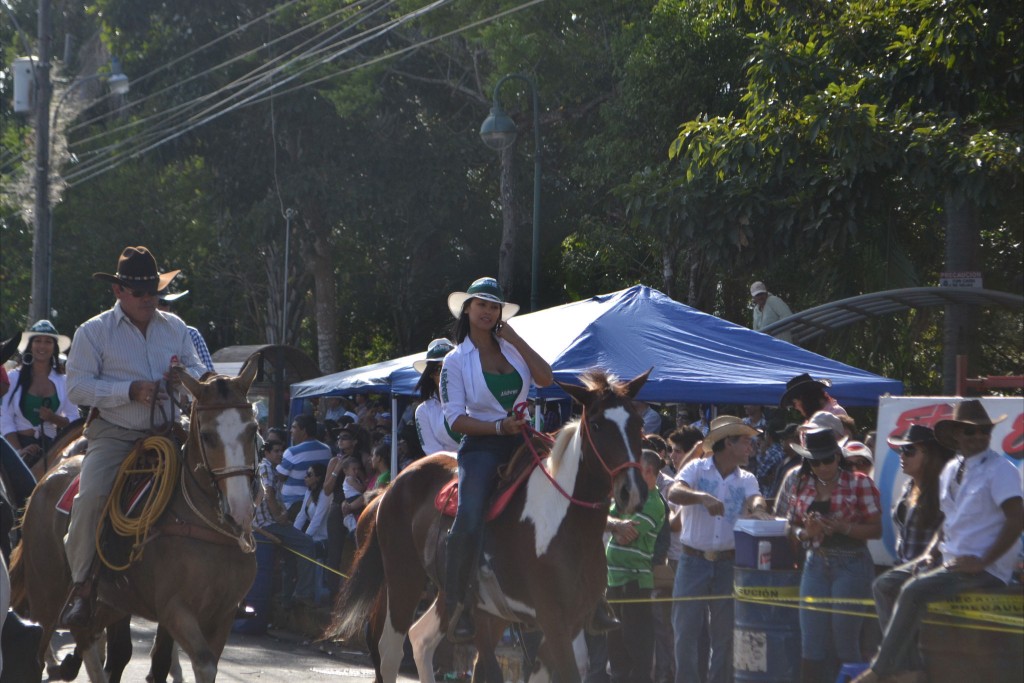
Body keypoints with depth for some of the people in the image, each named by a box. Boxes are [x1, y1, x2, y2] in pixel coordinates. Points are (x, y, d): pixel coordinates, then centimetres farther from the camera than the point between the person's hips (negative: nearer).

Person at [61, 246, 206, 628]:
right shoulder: (94, 332, 1)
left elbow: (199, 371, 18)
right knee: (91, 496, -26)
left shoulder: (175, 328, 14)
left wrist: (186, 376, -8)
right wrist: (130, 391, -18)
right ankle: (82, 588, -17)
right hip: (113, 434, -4)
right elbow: (77, 387, -8)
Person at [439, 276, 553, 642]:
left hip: (520, 443, 5)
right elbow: (456, 419, -4)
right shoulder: (457, 361, 4)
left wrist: (515, 339, -3)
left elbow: (545, 378, -2)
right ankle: (455, 605, -22)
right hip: (481, 447, -5)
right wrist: (500, 427, -16)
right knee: (469, 520, -27)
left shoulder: (512, 348, 15)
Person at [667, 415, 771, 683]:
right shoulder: (697, 469, -2)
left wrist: (759, 509, -36)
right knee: (685, 630, -2)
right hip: (693, 561, -3)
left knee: (725, 634, 6)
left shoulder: (746, 479, 8)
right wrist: (703, 497, -36)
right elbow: (674, 493, -19)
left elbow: (755, 501, -12)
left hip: (729, 563, 3)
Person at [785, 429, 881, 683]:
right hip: (816, 564, 4)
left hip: (851, 565, -4)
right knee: (810, 646, 2)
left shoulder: (859, 483, -4)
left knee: (846, 645, -1)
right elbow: (791, 526, 12)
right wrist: (805, 532, -10)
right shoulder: (803, 485, 9)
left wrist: (842, 527, -20)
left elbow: (876, 529, -6)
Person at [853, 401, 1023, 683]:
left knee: (914, 591, -23)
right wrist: (934, 548, 9)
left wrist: (982, 562, -19)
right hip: (952, 564, 8)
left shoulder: (999, 470, -10)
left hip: (986, 571, -8)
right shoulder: (950, 470, 14)